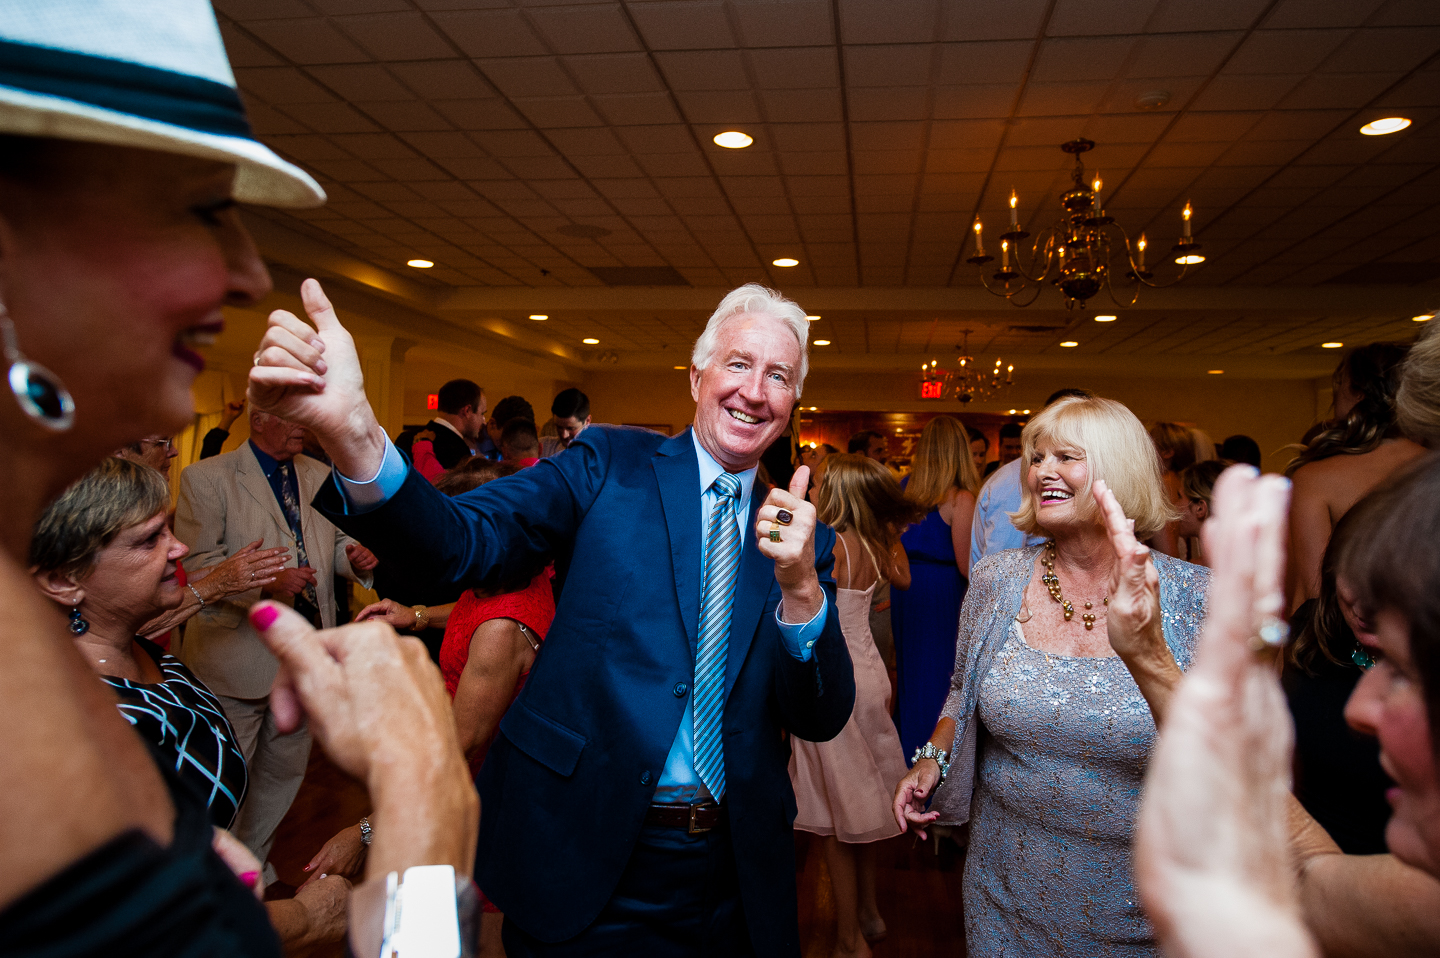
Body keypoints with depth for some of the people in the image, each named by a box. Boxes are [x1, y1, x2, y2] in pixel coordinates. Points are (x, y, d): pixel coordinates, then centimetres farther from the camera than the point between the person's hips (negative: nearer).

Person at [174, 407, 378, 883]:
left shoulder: (320, 476, 9)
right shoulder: (205, 478, -9)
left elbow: (335, 541, 15)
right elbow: (198, 564, -15)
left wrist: (353, 556, -9)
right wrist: (265, 582, -31)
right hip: (238, 655, -5)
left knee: (285, 771, 19)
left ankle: (254, 861, 42)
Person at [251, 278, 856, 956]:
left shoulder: (801, 530, 2)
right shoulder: (610, 464, -3)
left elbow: (822, 721, -5)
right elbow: (464, 544, -17)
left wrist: (801, 588, -24)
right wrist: (349, 427, -36)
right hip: (579, 855, -2)